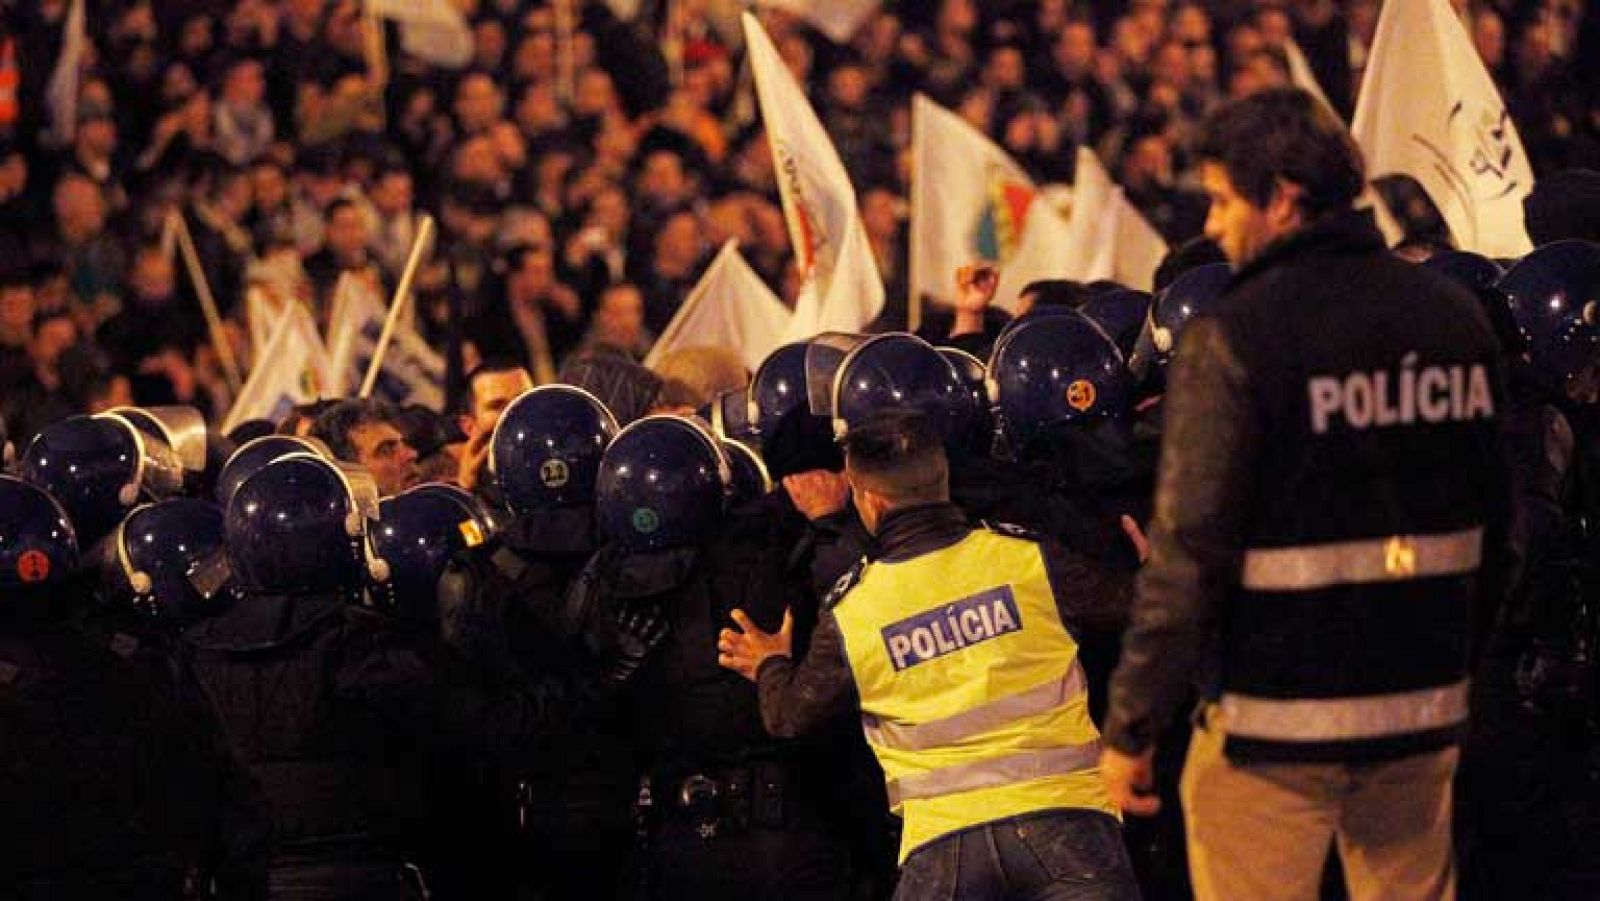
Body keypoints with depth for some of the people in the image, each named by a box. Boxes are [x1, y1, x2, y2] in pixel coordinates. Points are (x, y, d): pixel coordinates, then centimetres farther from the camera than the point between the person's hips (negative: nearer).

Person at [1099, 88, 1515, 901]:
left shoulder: (1235, 339, -13)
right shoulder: (1455, 320, 6)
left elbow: (1189, 552, -16)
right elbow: (1493, 531, 13)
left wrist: (1131, 726, -11)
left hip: (1274, 718, -6)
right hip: (1423, 710, 6)